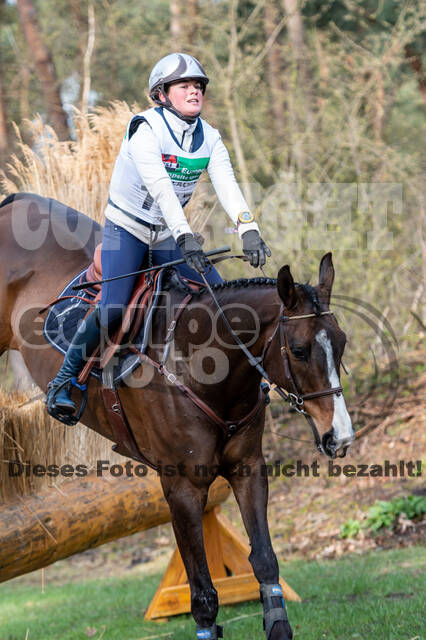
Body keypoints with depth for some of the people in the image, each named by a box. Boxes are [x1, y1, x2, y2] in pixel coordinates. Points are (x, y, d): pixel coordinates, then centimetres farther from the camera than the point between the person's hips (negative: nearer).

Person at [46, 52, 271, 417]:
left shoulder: (210, 138, -1)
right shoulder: (145, 128, -19)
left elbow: (227, 185, -15)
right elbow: (160, 186, -31)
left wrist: (249, 231, -32)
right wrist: (186, 237, -42)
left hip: (168, 234, 6)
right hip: (126, 228, -6)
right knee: (112, 309, -21)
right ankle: (64, 381, -4)